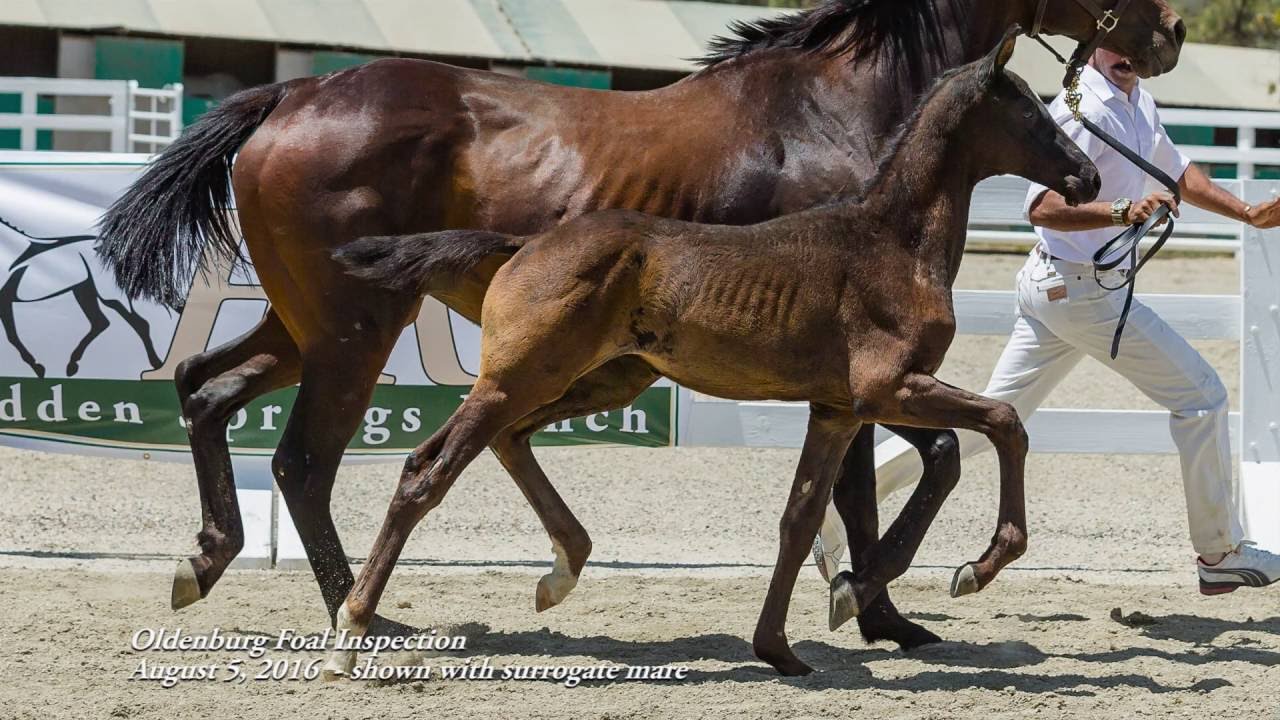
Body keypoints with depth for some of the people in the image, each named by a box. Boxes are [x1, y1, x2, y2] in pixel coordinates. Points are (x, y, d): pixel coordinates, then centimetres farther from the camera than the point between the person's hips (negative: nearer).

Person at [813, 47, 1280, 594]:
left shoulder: (1138, 104, 12)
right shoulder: (1083, 111, -19)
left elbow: (1177, 173, 29)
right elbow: (1043, 207, -28)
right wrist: (1123, 212, -41)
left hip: (1053, 286, 9)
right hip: (1082, 289, -9)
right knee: (1200, 396, -1)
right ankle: (1221, 554, 9)